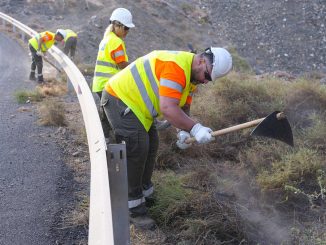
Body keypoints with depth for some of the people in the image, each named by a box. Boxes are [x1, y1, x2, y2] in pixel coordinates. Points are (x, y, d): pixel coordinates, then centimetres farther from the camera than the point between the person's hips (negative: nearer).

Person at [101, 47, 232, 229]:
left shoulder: (192, 75, 6)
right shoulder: (176, 67, -29)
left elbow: (183, 108, 6)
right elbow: (167, 108, -37)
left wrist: (184, 132, -11)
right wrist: (195, 128, -37)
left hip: (136, 104, 11)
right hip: (120, 98, -11)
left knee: (151, 145, 14)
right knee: (137, 149, -15)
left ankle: (145, 193, 30)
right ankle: (133, 208, -5)